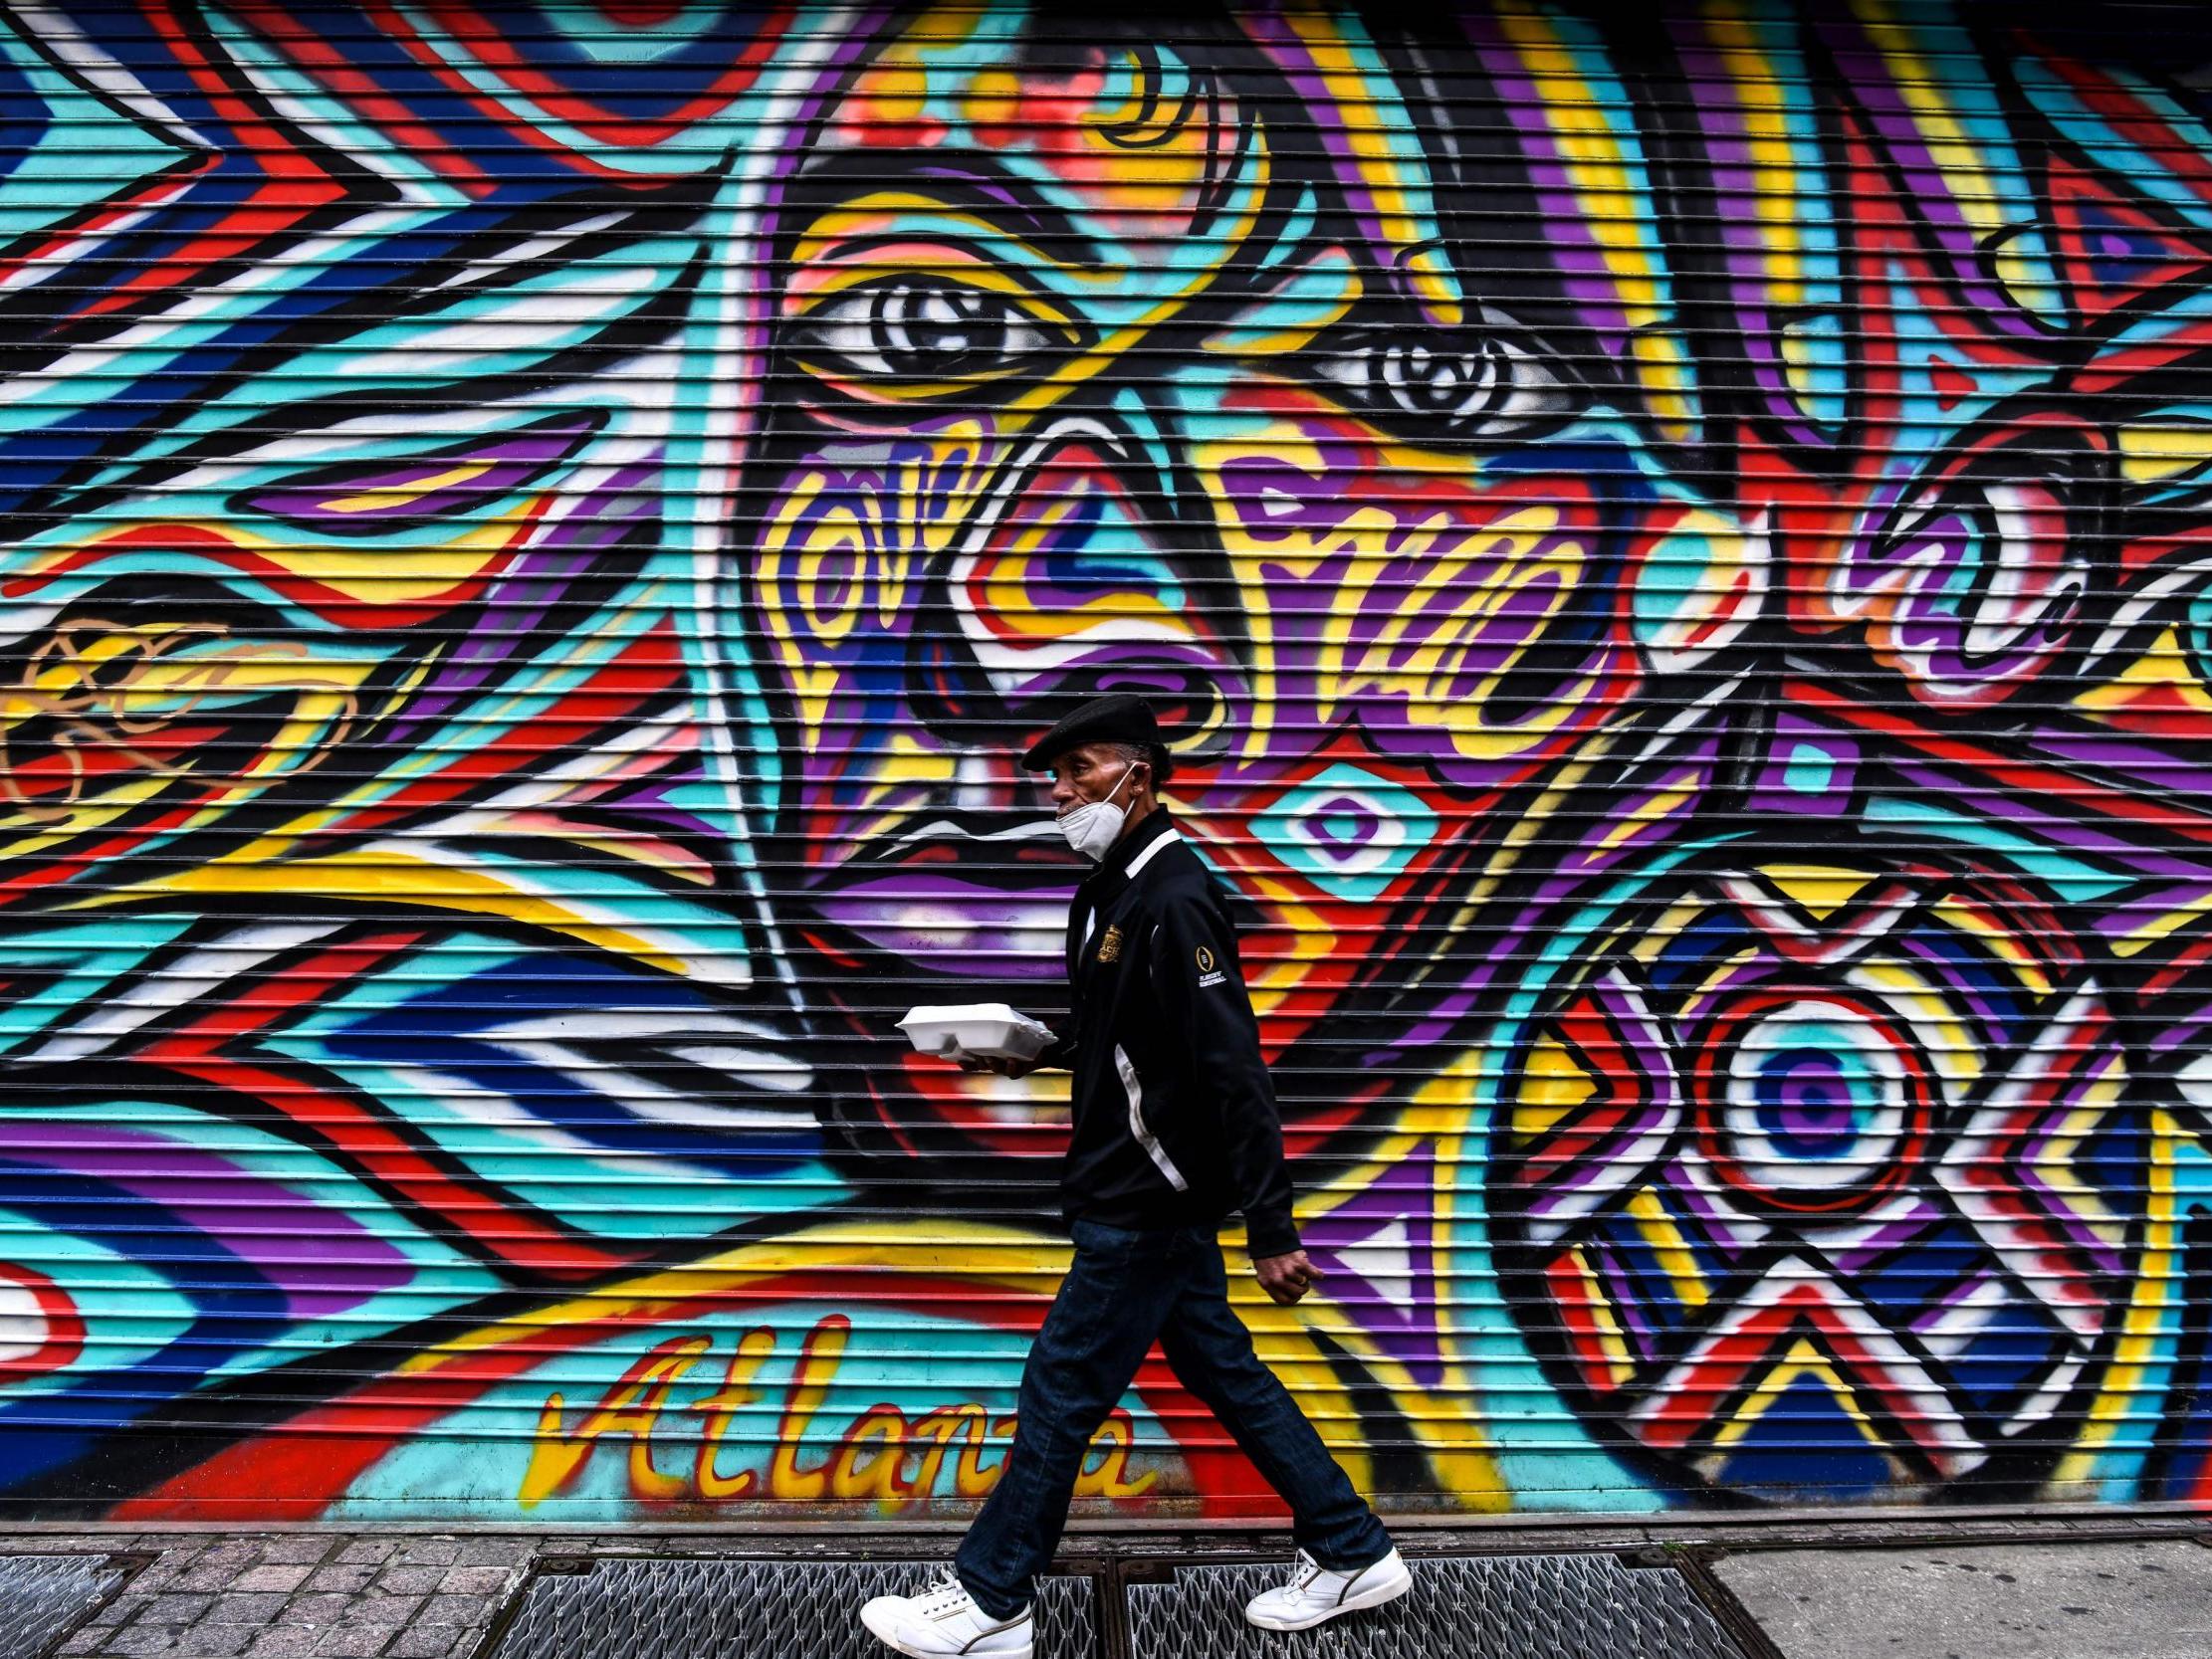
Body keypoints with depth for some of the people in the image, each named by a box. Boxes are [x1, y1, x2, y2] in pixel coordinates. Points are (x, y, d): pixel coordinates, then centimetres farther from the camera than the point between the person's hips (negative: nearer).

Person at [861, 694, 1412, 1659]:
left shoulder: (1173, 899, -21)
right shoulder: (1112, 888, 9)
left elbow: (1235, 1071, -25)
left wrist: (1271, 1231, -24)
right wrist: (1034, 1051, 4)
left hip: (1150, 1204, -10)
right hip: (1145, 1191, 10)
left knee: (1061, 1389, 3)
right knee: (1224, 1373, 17)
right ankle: (1352, 1555, 30)